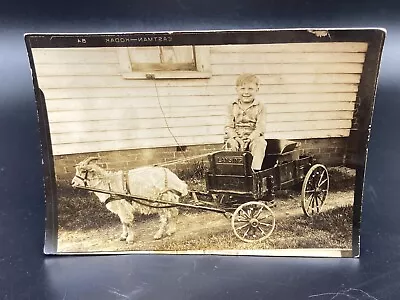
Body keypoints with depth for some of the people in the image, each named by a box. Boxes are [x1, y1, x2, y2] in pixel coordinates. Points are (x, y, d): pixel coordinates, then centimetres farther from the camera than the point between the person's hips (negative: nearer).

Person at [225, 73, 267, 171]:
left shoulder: (259, 107, 4)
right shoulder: (232, 107, 9)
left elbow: (260, 128, -6)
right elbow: (228, 127, 3)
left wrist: (249, 139, -21)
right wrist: (235, 138, -18)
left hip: (254, 137, -1)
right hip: (236, 138, 1)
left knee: (260, 143, -32)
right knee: (230, 143, -30)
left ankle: (255, 169, -33)